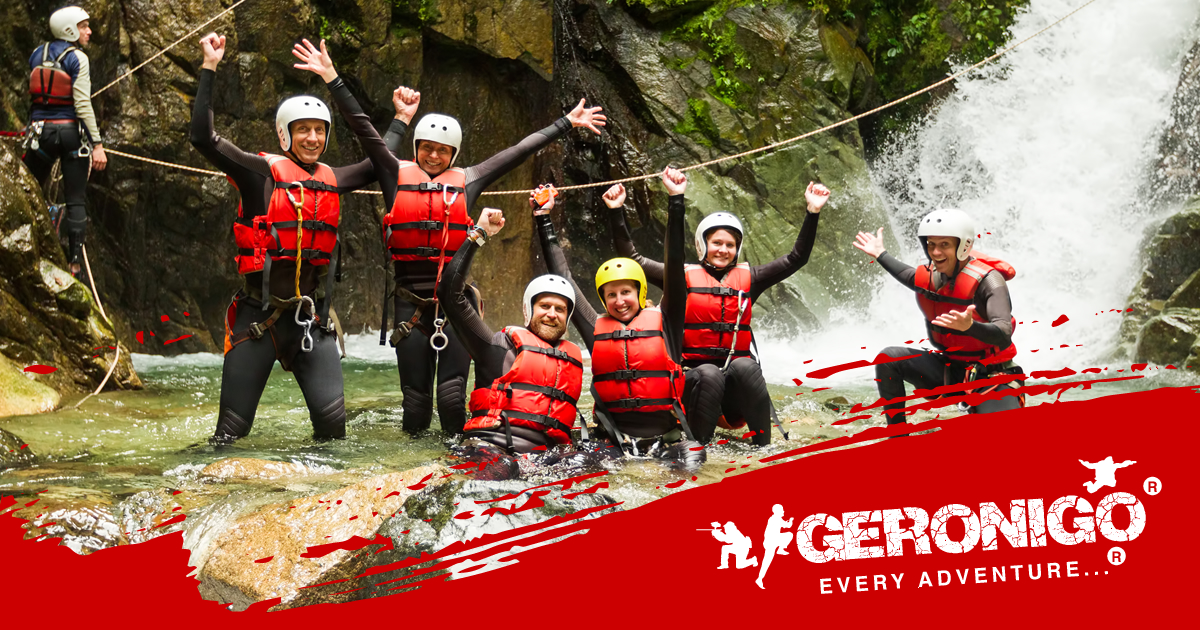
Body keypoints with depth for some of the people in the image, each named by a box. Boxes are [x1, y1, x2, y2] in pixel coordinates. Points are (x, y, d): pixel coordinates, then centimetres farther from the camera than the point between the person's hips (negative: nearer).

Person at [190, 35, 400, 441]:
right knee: (232, 429, 0)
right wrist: (209, 69, -10)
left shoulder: (332, 180, 11)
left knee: (332, 420, -8)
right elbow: (202, 137, -12)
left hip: (312, 316, 4)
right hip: (259, 313, -3)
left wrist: (333, 81, 14)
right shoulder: (263, 172, -3)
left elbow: (380, 158, 17)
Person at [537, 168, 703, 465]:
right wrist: (544, 221, 21)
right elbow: (563, 279, 18)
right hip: (617, 435, 1)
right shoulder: (596, 328, 12)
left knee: (691, 463, -28)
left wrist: (676, 203, -4)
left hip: (667, 432, -1)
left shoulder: (662, 321, 7)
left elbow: (674, 266, 1)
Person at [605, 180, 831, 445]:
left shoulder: (748, 278, 13)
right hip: (694, 377, -1)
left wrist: (813, 213, 3)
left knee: (745, 366, -32)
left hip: (737, 379, 2)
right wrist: (617, 213, -2)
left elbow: (796, 258, 12)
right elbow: (632, 258, 7)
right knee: (709, 374, -35)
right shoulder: (685, 277, 8)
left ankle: (764, 445, -28)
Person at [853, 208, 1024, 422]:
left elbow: (1004, 337, -34)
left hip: (991, 377, -6)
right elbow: (912, 278, 27)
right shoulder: (931, 276, -2)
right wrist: (880, 254, 29)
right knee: (889, 358, -11)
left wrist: (969, 326, -53)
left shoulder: (987, 280, -22)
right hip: (950, 371, 6)